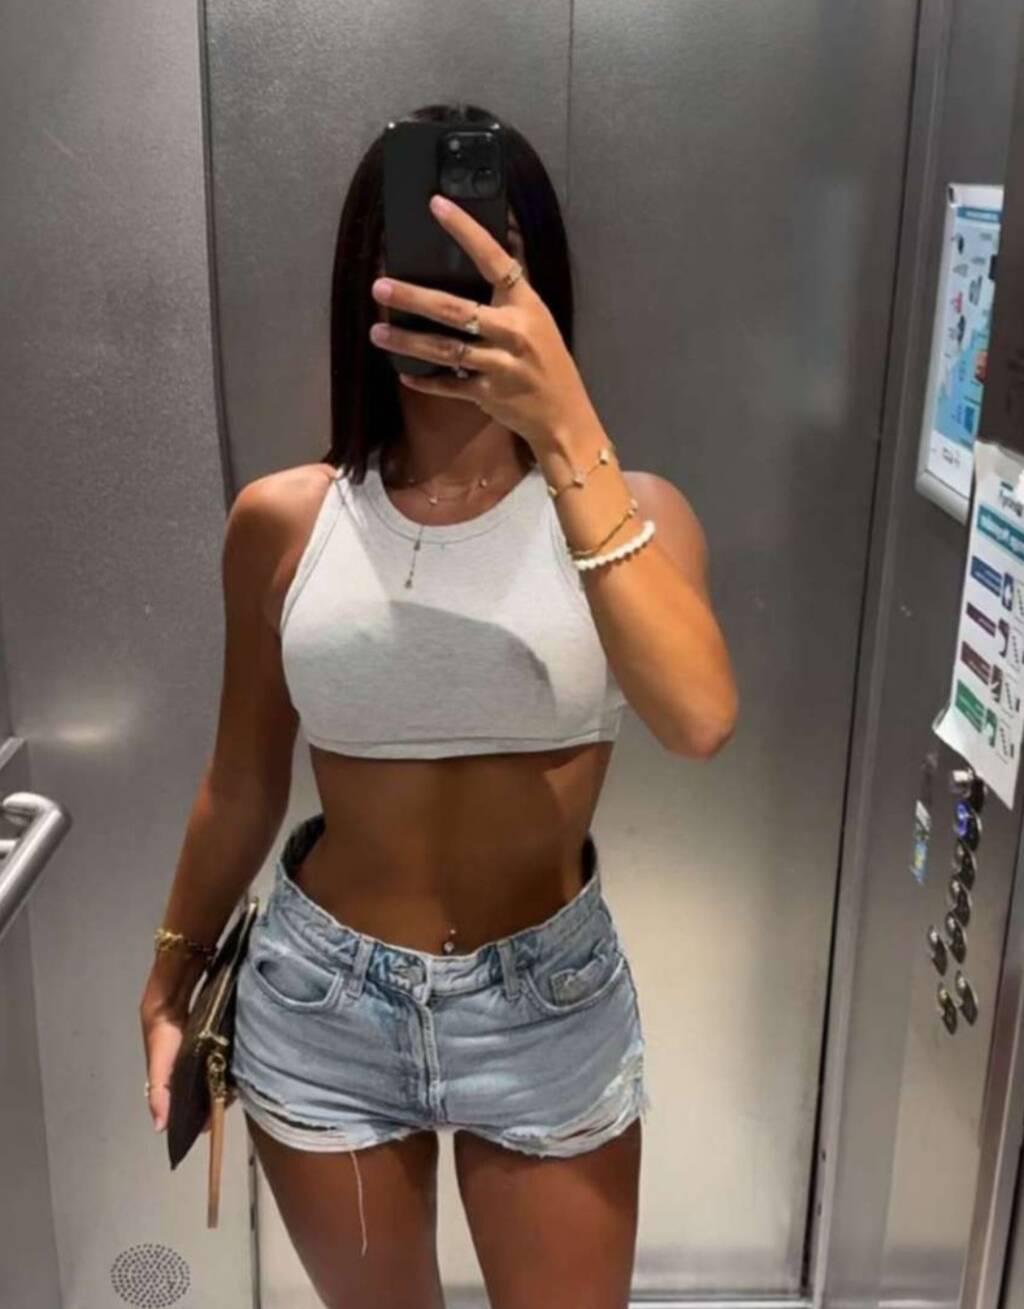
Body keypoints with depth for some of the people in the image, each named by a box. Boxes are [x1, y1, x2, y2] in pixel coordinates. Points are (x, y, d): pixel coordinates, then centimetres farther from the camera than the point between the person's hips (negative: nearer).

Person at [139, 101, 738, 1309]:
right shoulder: (284, 521, -8)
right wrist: (169, 985, 12)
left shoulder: (627, 512, -11)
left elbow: (697, 719, -32)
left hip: (551, 1006, -1)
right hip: (321, 1004, 1)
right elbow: (242, 785, 3)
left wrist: (565, 431, -37)